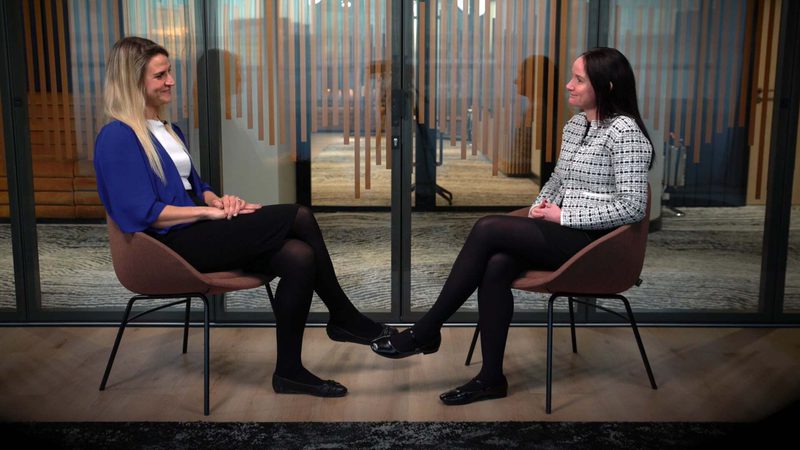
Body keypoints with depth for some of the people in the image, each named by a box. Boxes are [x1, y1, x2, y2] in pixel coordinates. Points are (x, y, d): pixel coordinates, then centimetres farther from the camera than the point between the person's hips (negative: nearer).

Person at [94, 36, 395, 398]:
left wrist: (218, 199, 0)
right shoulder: (117, 137, -9)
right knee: (298, 217, -21)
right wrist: (210, 211, -17)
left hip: (196, 232, 9)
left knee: (299, 257, -19)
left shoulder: (168, 130, 19)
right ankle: (345, 319, -7)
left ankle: (289, 371, -7)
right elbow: (143, 214, -16)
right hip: (169, 245, -9)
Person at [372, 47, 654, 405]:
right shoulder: (575, 124, 15)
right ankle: (491, 378, -17)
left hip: (592, 241, -7)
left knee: (487, 229, -23)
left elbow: (633, 206, -17)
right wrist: (540, 206, 4)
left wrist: (563, 216, -15)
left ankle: (426, 331, -12)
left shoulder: (625, 132, -11)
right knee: (495, 266, -24)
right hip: (562, 234, 7)